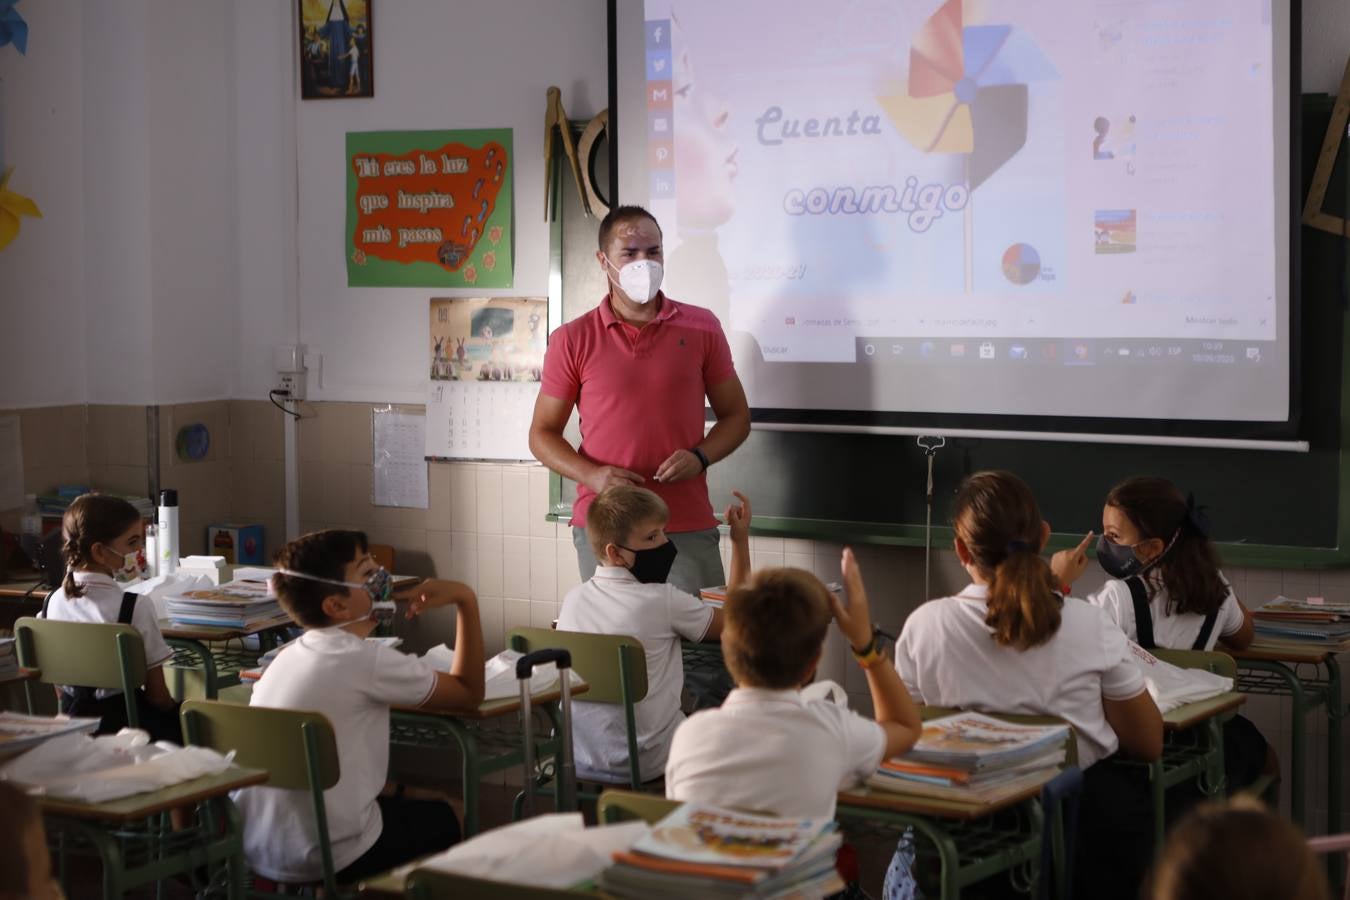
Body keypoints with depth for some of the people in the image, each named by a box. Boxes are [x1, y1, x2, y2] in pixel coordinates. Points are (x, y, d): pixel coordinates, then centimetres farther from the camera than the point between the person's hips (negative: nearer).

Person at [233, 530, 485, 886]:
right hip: (323, 858, -7)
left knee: (401, 805, 32)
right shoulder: (364, 661, -16)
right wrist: (466, 600, 1)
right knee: (441, 819, 22)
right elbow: (469, 693, -3)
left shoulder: (291, 654, 7)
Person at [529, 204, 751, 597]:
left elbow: (735, 415, 11)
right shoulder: (572, 340, 2)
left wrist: (700, 456, -9)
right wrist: (592, 475, -12)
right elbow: (542, 433, 6)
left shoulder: (701, 327, 5)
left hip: (688, 527, 0)